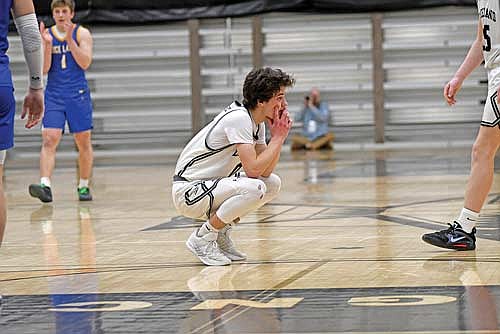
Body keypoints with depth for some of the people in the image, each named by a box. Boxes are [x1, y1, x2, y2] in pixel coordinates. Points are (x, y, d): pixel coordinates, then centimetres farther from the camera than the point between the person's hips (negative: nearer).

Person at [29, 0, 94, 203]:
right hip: (53, 95, 1)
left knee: (83, 142, 6)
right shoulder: (46, 34, 4)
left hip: (78, 95, -1)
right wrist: (47, 44, -14)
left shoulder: (82, 34, 0)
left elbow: (85, 63, -12)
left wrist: (70, 39, -19)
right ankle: (45, 186, -24)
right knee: (49, 140, -14)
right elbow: (44, 69, -1)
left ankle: (84, 186, 19)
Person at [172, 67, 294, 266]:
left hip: (211, 186, 10)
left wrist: (278, 136, -6)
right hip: (188, 191, -10)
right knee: (254, 188, -29)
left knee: (273, 183, 4)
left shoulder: (257, 122, 7)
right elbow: (253, 169, -28)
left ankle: (220, 232, 10)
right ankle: (203, 238, -11)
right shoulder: (239, 118, -22)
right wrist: (278, 138, -18)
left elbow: (265, 171, 3)